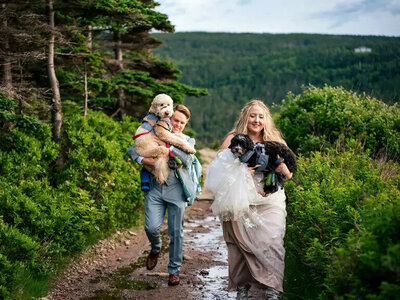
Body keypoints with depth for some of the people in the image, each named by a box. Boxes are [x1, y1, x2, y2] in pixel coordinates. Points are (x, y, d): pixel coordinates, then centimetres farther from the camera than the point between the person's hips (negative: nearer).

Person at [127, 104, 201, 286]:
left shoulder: (188, 141, 9)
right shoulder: (154, 136, 8)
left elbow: (188, 160, -11)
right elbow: (131, 150, 5)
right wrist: (142, 159, -16)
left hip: (176, 190, 0)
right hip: (155, 189, 0)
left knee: (176, 233, 2)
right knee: (151, 227, -11)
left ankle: (174, 271, 17)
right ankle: (155, 249, 24)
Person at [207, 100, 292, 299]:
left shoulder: (275, 140, 12)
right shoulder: (233, 139, 8)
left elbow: (289, 175, 12)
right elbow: (218, 166, -1)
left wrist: (281, 166, -10)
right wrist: (239, 169, -17)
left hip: (270, 202, 1)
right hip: (241, 203, -1)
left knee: (271, 242, -13)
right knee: (241, 243, -3)